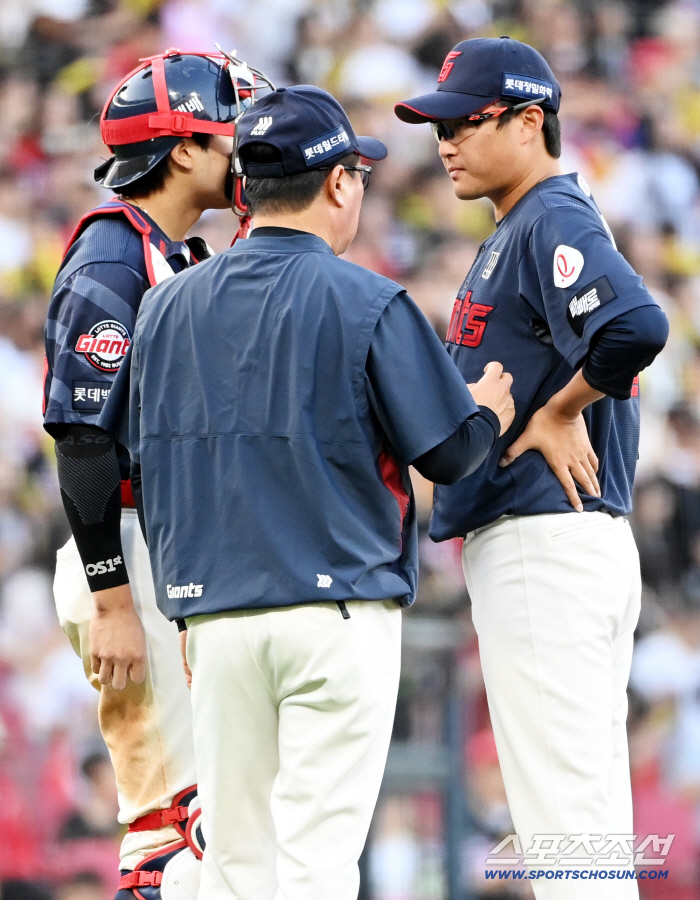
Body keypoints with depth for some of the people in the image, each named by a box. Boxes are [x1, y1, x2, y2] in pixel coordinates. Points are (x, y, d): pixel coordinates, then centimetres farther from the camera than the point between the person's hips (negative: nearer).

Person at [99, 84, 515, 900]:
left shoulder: (166, 306, 8)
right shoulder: (365, 303, -7)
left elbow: (147, 466, 15)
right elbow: (448, 453, -4)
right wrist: (489, 411, 17)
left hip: (213, 614, 5)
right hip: (338, 609, -4)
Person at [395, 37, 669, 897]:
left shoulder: (555, 222, -12)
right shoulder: (515, 232, 20)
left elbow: (637, 325, -30)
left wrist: (556, 411, -17)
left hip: (546, 541, -11)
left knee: (567, 822, -12)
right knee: (586, 816, 12)